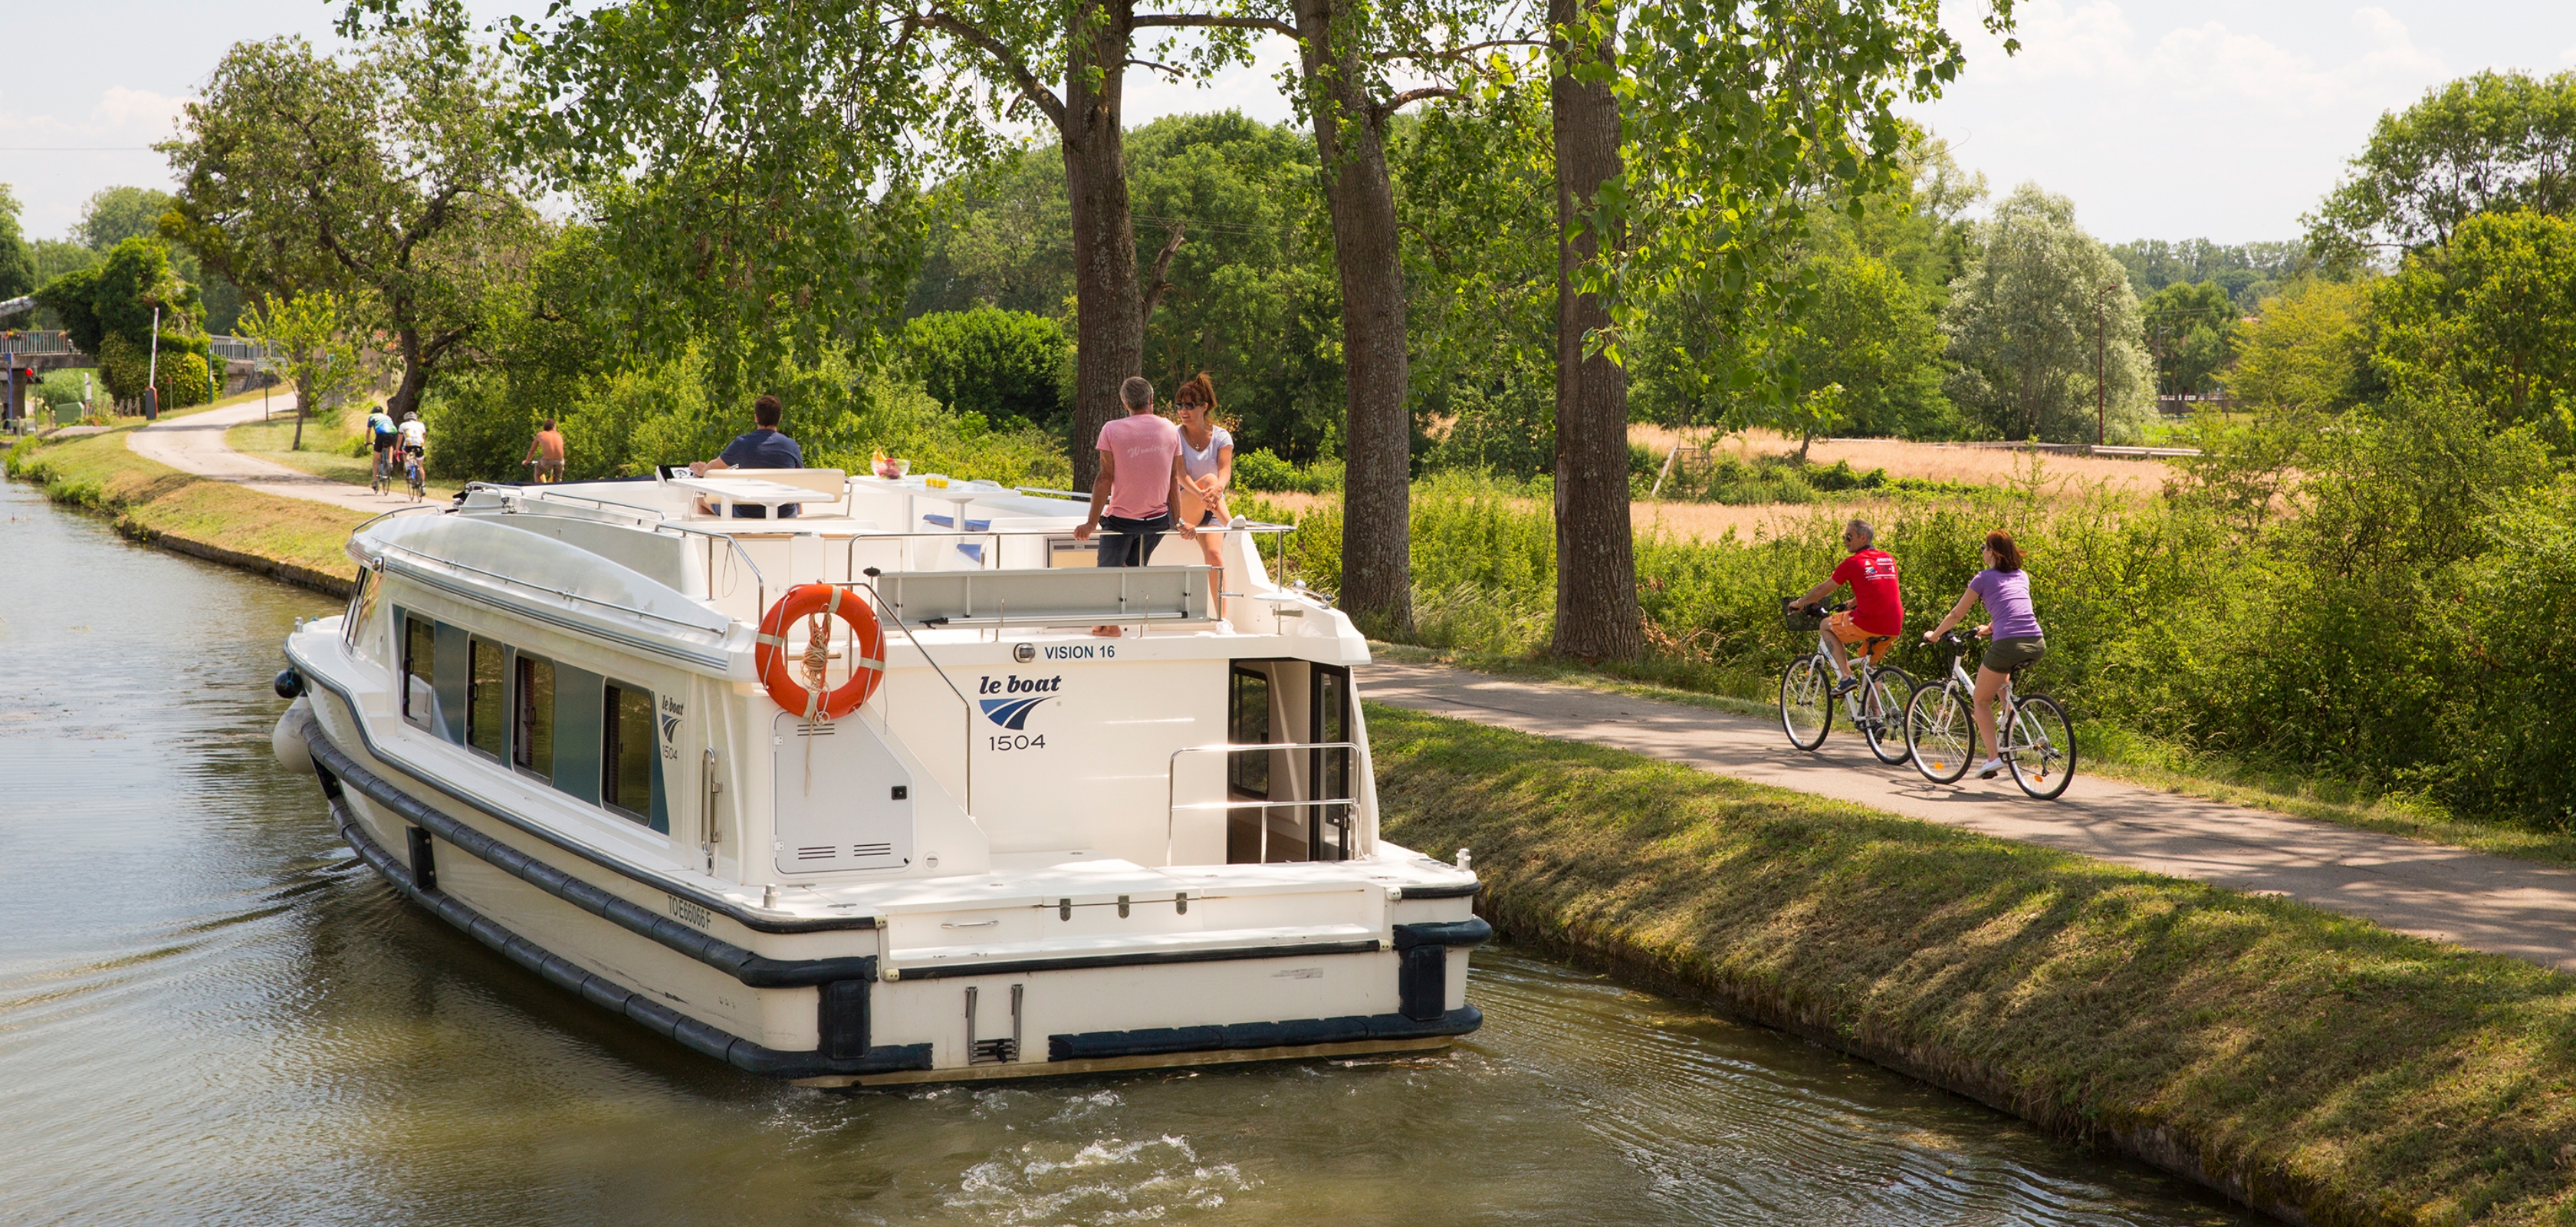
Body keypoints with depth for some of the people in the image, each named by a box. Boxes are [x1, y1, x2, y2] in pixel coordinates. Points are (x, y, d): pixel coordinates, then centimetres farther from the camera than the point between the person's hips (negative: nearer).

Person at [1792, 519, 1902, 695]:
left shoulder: (1853, 563, -2)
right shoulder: (1889, 559, 16)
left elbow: (1823, 589, 8)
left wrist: (1800, 602, 24)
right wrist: (1850, 603, 43)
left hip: (1867, 623, -6)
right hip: (1894, 628, 6)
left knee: (1827, 625, 17)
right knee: (1869, 665, 29)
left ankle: (1846, 677, 4)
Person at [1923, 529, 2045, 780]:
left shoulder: (1985, 578, 6)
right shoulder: (2022, 576, 22)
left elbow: (1957, 614, 14)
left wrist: (1934, 635, 30)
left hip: (2007, 645, -6)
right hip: (2037, 647, 6)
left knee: (1982, 700, 12)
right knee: (2000, 677, 38)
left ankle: (1993, 757, -1)